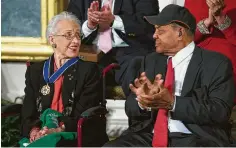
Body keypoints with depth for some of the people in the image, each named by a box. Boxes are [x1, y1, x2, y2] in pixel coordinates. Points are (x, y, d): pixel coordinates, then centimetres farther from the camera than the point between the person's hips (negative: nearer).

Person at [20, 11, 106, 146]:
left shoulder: (89, 70, 7)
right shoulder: (35, 70, 15)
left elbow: (85, 115, -3)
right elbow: (28, 114, 6)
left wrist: (60, 129, -21)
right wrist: (34, 132, -16)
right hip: (38, 138, 2)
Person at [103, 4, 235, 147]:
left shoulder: (216, 63, 1)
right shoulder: (151, 61, 15)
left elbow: (220, 111, -10)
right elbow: (130, 108, 12)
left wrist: (173, 103, -19)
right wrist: (142, 101, -12)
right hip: (148, 135, 4)